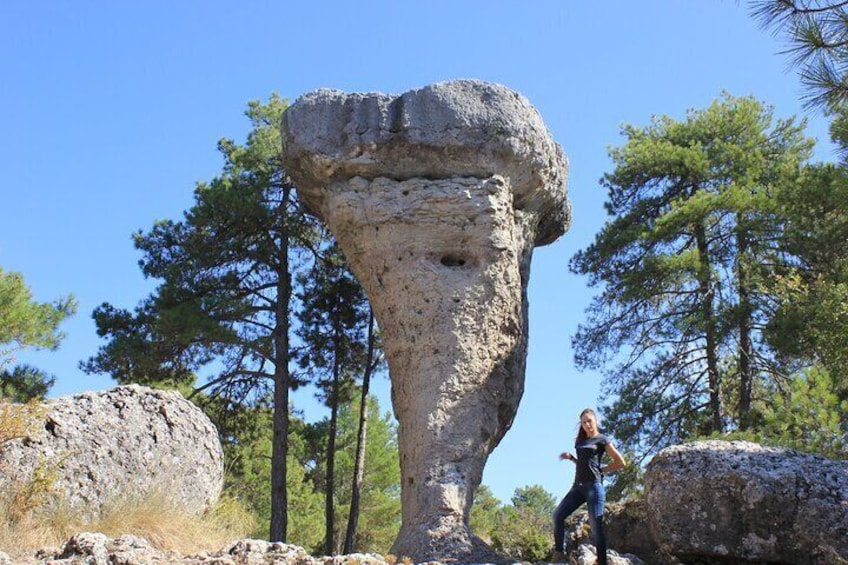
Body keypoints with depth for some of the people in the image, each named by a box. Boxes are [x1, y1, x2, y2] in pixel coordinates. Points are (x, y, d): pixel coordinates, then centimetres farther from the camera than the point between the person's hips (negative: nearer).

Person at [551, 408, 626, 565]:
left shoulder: (602, 440, 1)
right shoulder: (580, 441, 19)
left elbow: (621, 462, -2)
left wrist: (601, 471, -1)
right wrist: (570, 457, 13)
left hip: (594, 485, -7)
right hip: (578, 485, 7)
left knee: (596, 527, -8)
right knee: (558, 515, -6)